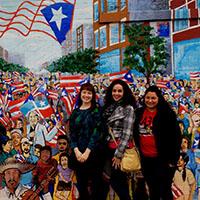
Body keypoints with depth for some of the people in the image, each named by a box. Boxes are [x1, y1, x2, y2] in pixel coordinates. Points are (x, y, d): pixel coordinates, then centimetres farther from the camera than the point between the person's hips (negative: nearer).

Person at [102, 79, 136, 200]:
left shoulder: (128, 108, -6)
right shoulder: (108, 108, 13)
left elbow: (127, 133, -13)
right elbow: (105, 130, 13)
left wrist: (119, 154, -16)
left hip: (121, 149, -6)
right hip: (109, 148, 6)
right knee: (118, 181, 11)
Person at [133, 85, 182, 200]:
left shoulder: (167, 113, -9)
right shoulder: (139, 113, 6)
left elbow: (176, 137, -9)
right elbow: (135, 135, 15)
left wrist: (173, 158, -11)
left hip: (163, 158, -5)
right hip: (146, 159, 5)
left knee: (165, 191, 4)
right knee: (153, 190, 19)